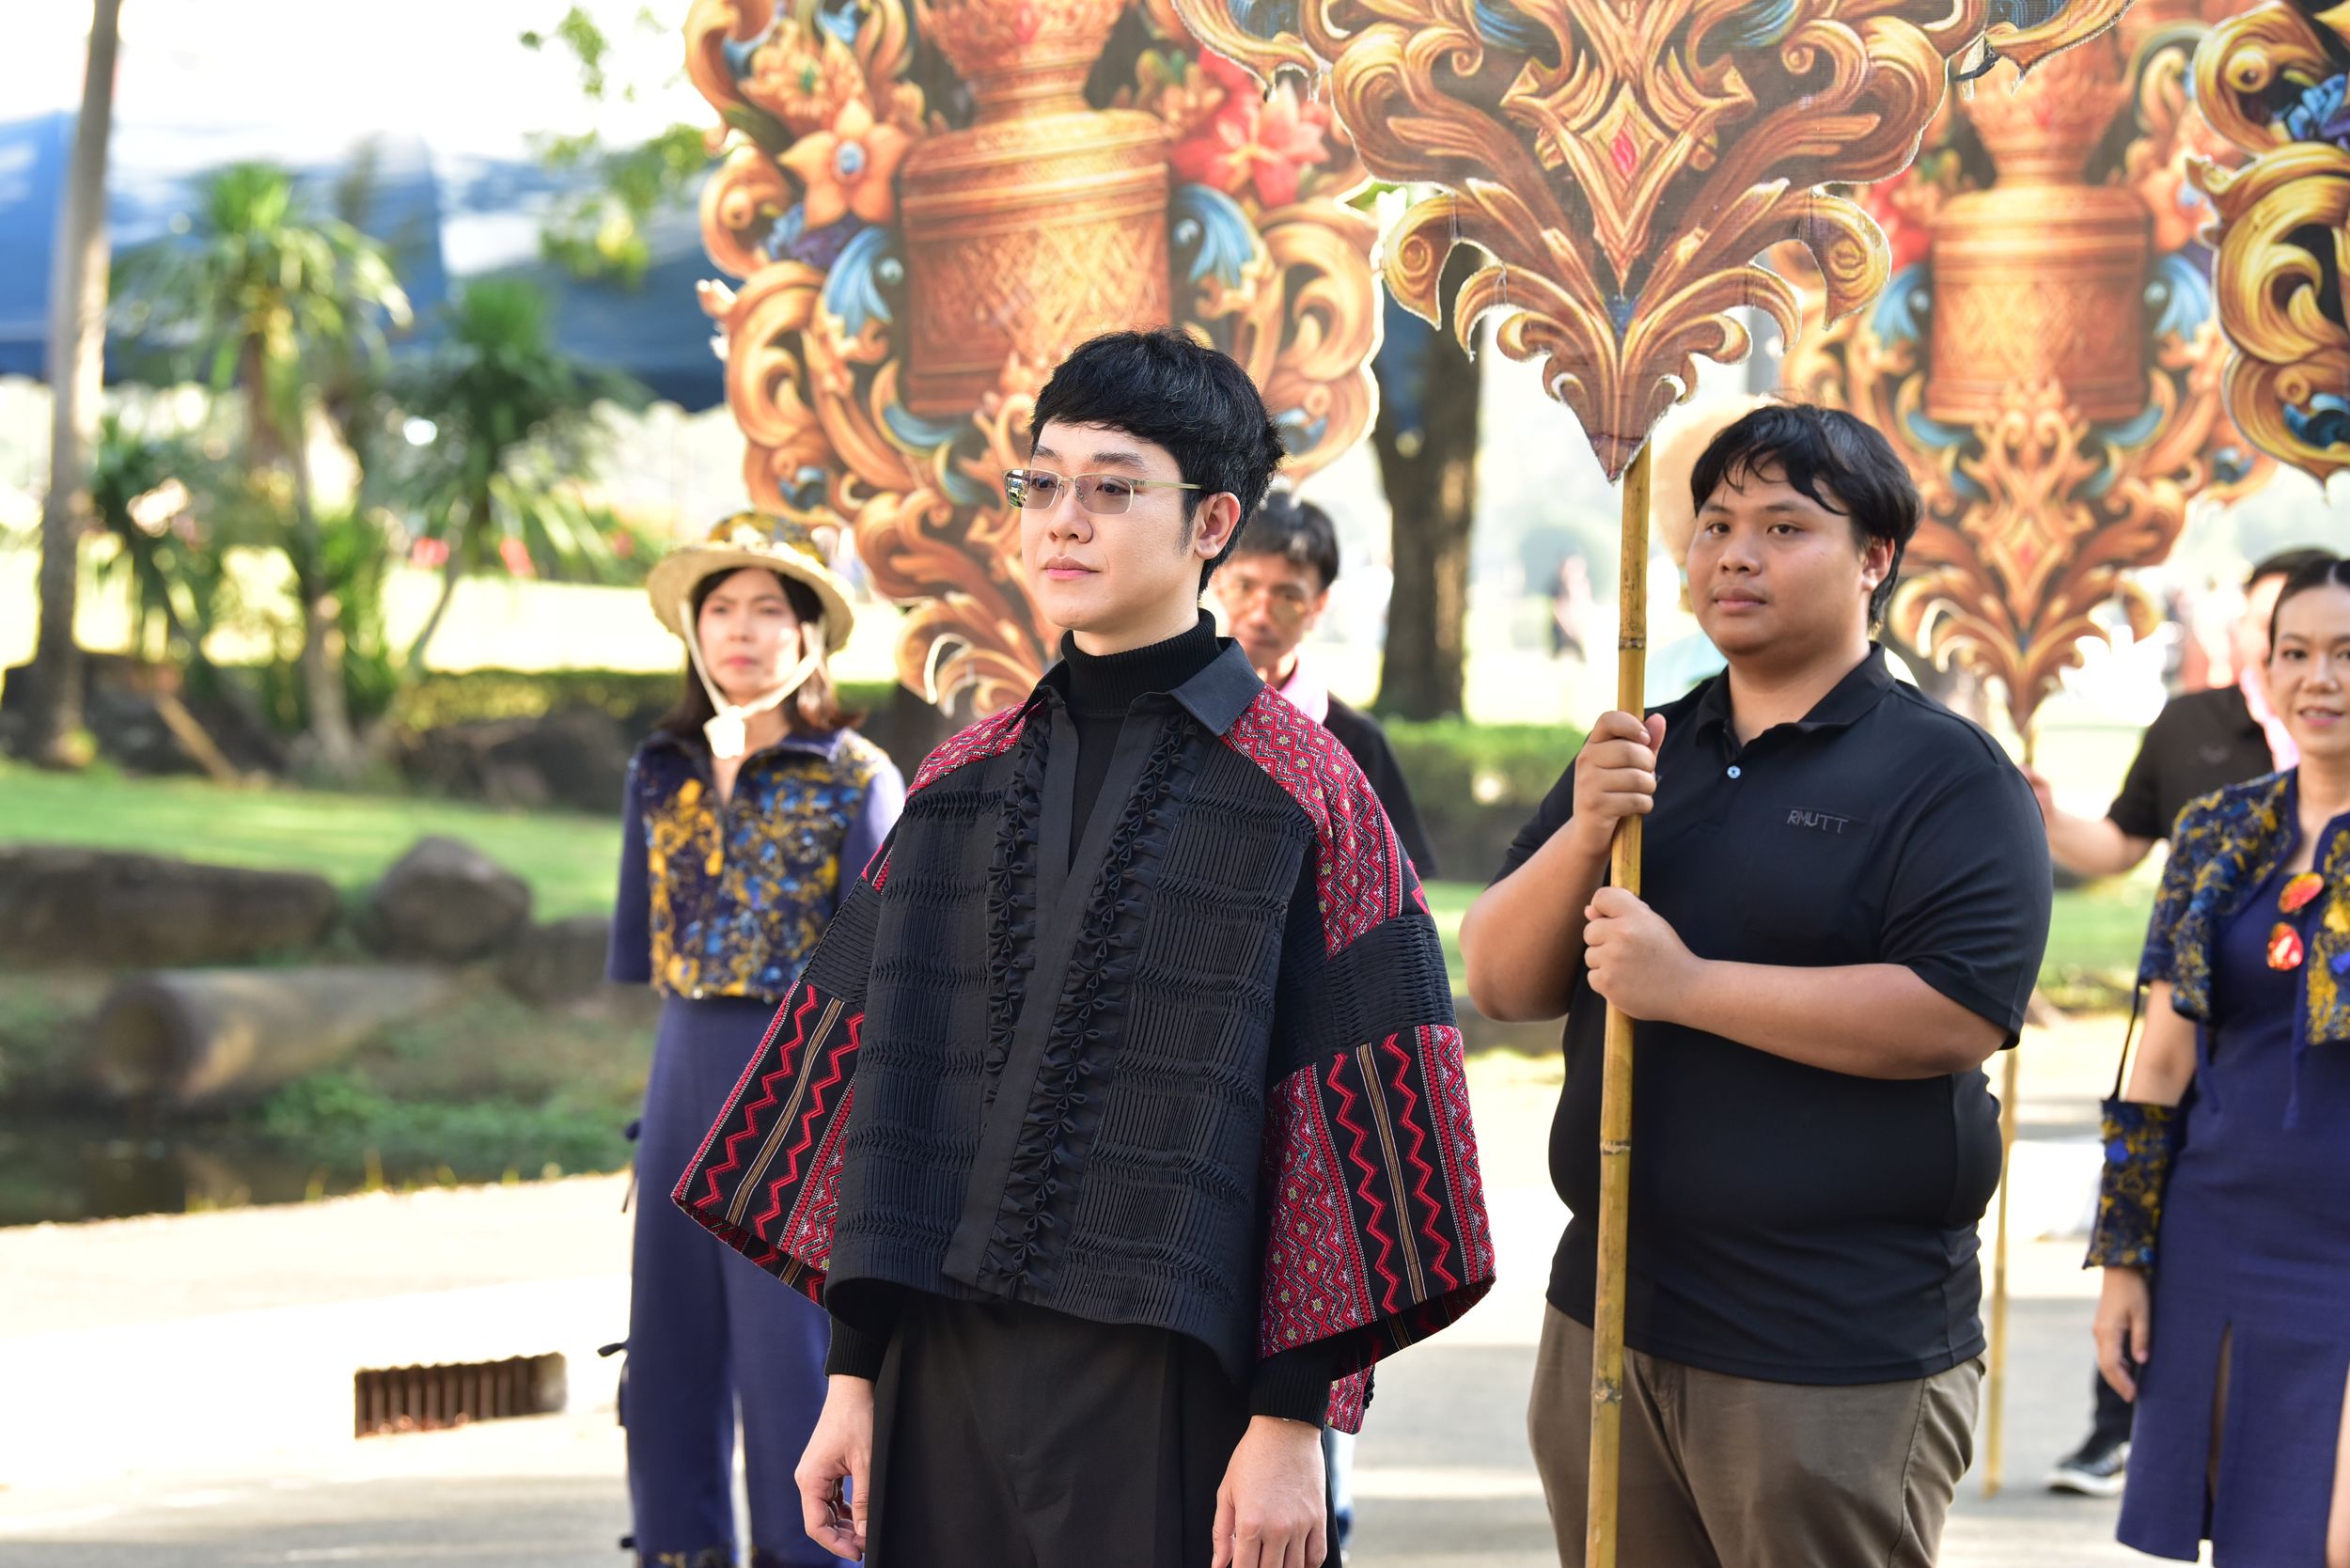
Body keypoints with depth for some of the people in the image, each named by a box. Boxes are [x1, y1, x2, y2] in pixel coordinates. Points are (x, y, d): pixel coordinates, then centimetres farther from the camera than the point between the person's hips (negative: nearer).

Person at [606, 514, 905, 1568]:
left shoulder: (856, 779, -5)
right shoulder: (663, 772, 9)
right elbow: (633, 947, 15)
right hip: (682, 1078, 5)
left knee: (791, 1357, -4)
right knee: (669, 1353, 8)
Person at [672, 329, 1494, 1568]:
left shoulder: (1304, 795, -3)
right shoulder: (960, 783, 10)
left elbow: (1347, 1130, -7)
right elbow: (876, 1089, 11)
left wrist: (1293, 1422, -12)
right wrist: (854, 1372, 7)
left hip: (1170, 1387, -4)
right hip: (944, 1377, 4)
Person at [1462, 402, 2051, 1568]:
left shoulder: (1947, 774, -6)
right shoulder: (1642, 754, 14)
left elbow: (1958, 1017, -20)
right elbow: (1500, 985, 8)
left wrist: (1687, 986, -18)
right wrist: (1583, 835, -11)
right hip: (1607, 1317, 6)